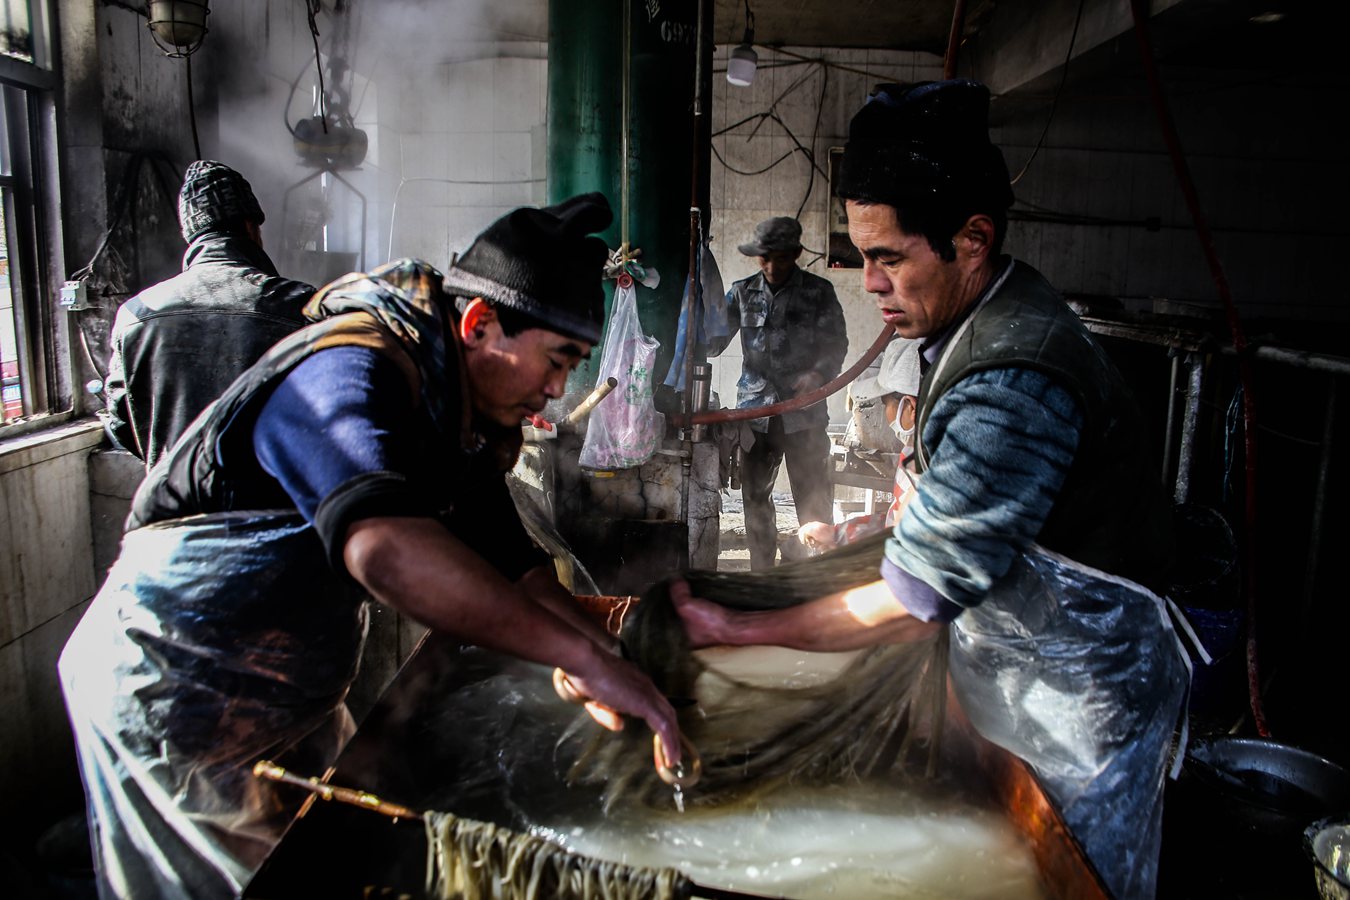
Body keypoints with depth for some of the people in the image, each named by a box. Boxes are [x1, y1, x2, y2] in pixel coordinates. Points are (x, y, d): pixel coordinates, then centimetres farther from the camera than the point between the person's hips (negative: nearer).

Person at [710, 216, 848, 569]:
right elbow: (714, 340, 6)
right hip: (755, 408, 3)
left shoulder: (818, 292, 2)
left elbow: (836, 343, 2)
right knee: (755, 497, 11)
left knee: (813, 499, -1)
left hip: (803, 411, -3)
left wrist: (818, 373, -18)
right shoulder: (742, 292, 9)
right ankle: (761, 573, 26)